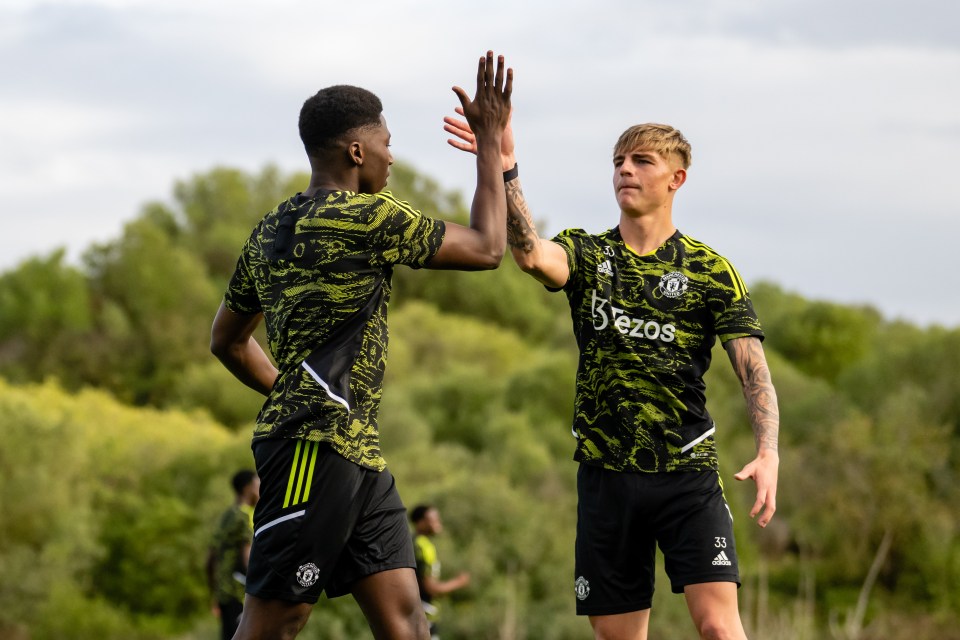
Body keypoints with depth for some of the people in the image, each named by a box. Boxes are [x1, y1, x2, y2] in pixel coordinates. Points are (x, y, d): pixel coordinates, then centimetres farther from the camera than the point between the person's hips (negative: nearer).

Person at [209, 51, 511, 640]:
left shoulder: (273, 231, 18)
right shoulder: (367, 219, -10)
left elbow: (228, 340, 28)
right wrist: (491, 140, 6)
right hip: (316, 447, -10)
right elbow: (486, 248, -2)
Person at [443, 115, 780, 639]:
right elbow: (532, 254, -19)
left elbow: (753, 371, -5)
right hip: (605, 473, 2)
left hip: (687, 473, -2)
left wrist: (767, 452, -23)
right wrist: (505, 171, -36)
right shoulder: (586, 256, 5)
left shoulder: (711, 272, 2)